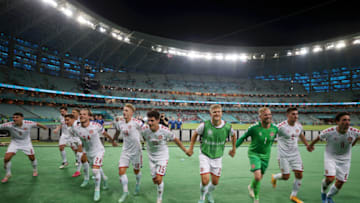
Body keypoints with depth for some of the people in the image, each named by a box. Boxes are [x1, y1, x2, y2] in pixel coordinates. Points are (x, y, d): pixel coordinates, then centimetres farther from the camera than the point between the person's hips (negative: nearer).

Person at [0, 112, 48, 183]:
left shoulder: (28, 123, -24)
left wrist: (44, 127, 11)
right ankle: (8, 174, 14)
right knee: (6, 158, -13)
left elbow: (37, 124, -6)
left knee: (32, 158, 8)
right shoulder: (9, 125, -27)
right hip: (15, 143, 0)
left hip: (26, 143, 0)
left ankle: (35, 170, 39)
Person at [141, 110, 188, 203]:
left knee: (159, 179, -11)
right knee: (155, 181, 9)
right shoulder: (144, 129, -21)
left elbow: (176, 140, -9)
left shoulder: (165, 130, -25)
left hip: (162, 156, -3)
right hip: (151, 157, 3)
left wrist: (185, 150, -3)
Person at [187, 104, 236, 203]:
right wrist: (191, 148, 2)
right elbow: (195, 134, 1)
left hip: (218, 158, 3)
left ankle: (209, 193, 47)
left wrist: (234, 149, 16)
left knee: (215, 182, 11)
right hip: (205, 156, -2)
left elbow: (233, 135, 11)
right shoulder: (204, 125, -18)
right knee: (205, 181, -12)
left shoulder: (227, 126, -12)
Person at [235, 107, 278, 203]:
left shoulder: (274, 128, -8)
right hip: (254, 154, -4)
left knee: (260, 177, 14)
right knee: (257, 176, -17)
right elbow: (243, 138, -8)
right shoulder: (254, 128, -21)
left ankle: (251, 186, 49)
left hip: (265, 155, 4)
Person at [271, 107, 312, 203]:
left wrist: (307, 145, 24)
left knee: (299, 175, 3)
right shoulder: (281, 126, -20)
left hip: (295, 154, 6)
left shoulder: (299, 126, 1)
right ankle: (274, 177, 32)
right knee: (286, 176, -2)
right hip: (284, 155, -6)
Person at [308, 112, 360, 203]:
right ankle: (323, 191, 17)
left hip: (344, 159, 3)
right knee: (330, 178, -19)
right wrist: (311, 144, 12)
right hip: (330, 157, -3)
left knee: (340, 183, 6)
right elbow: (318, 137, -5)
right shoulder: (328, 132, -25)